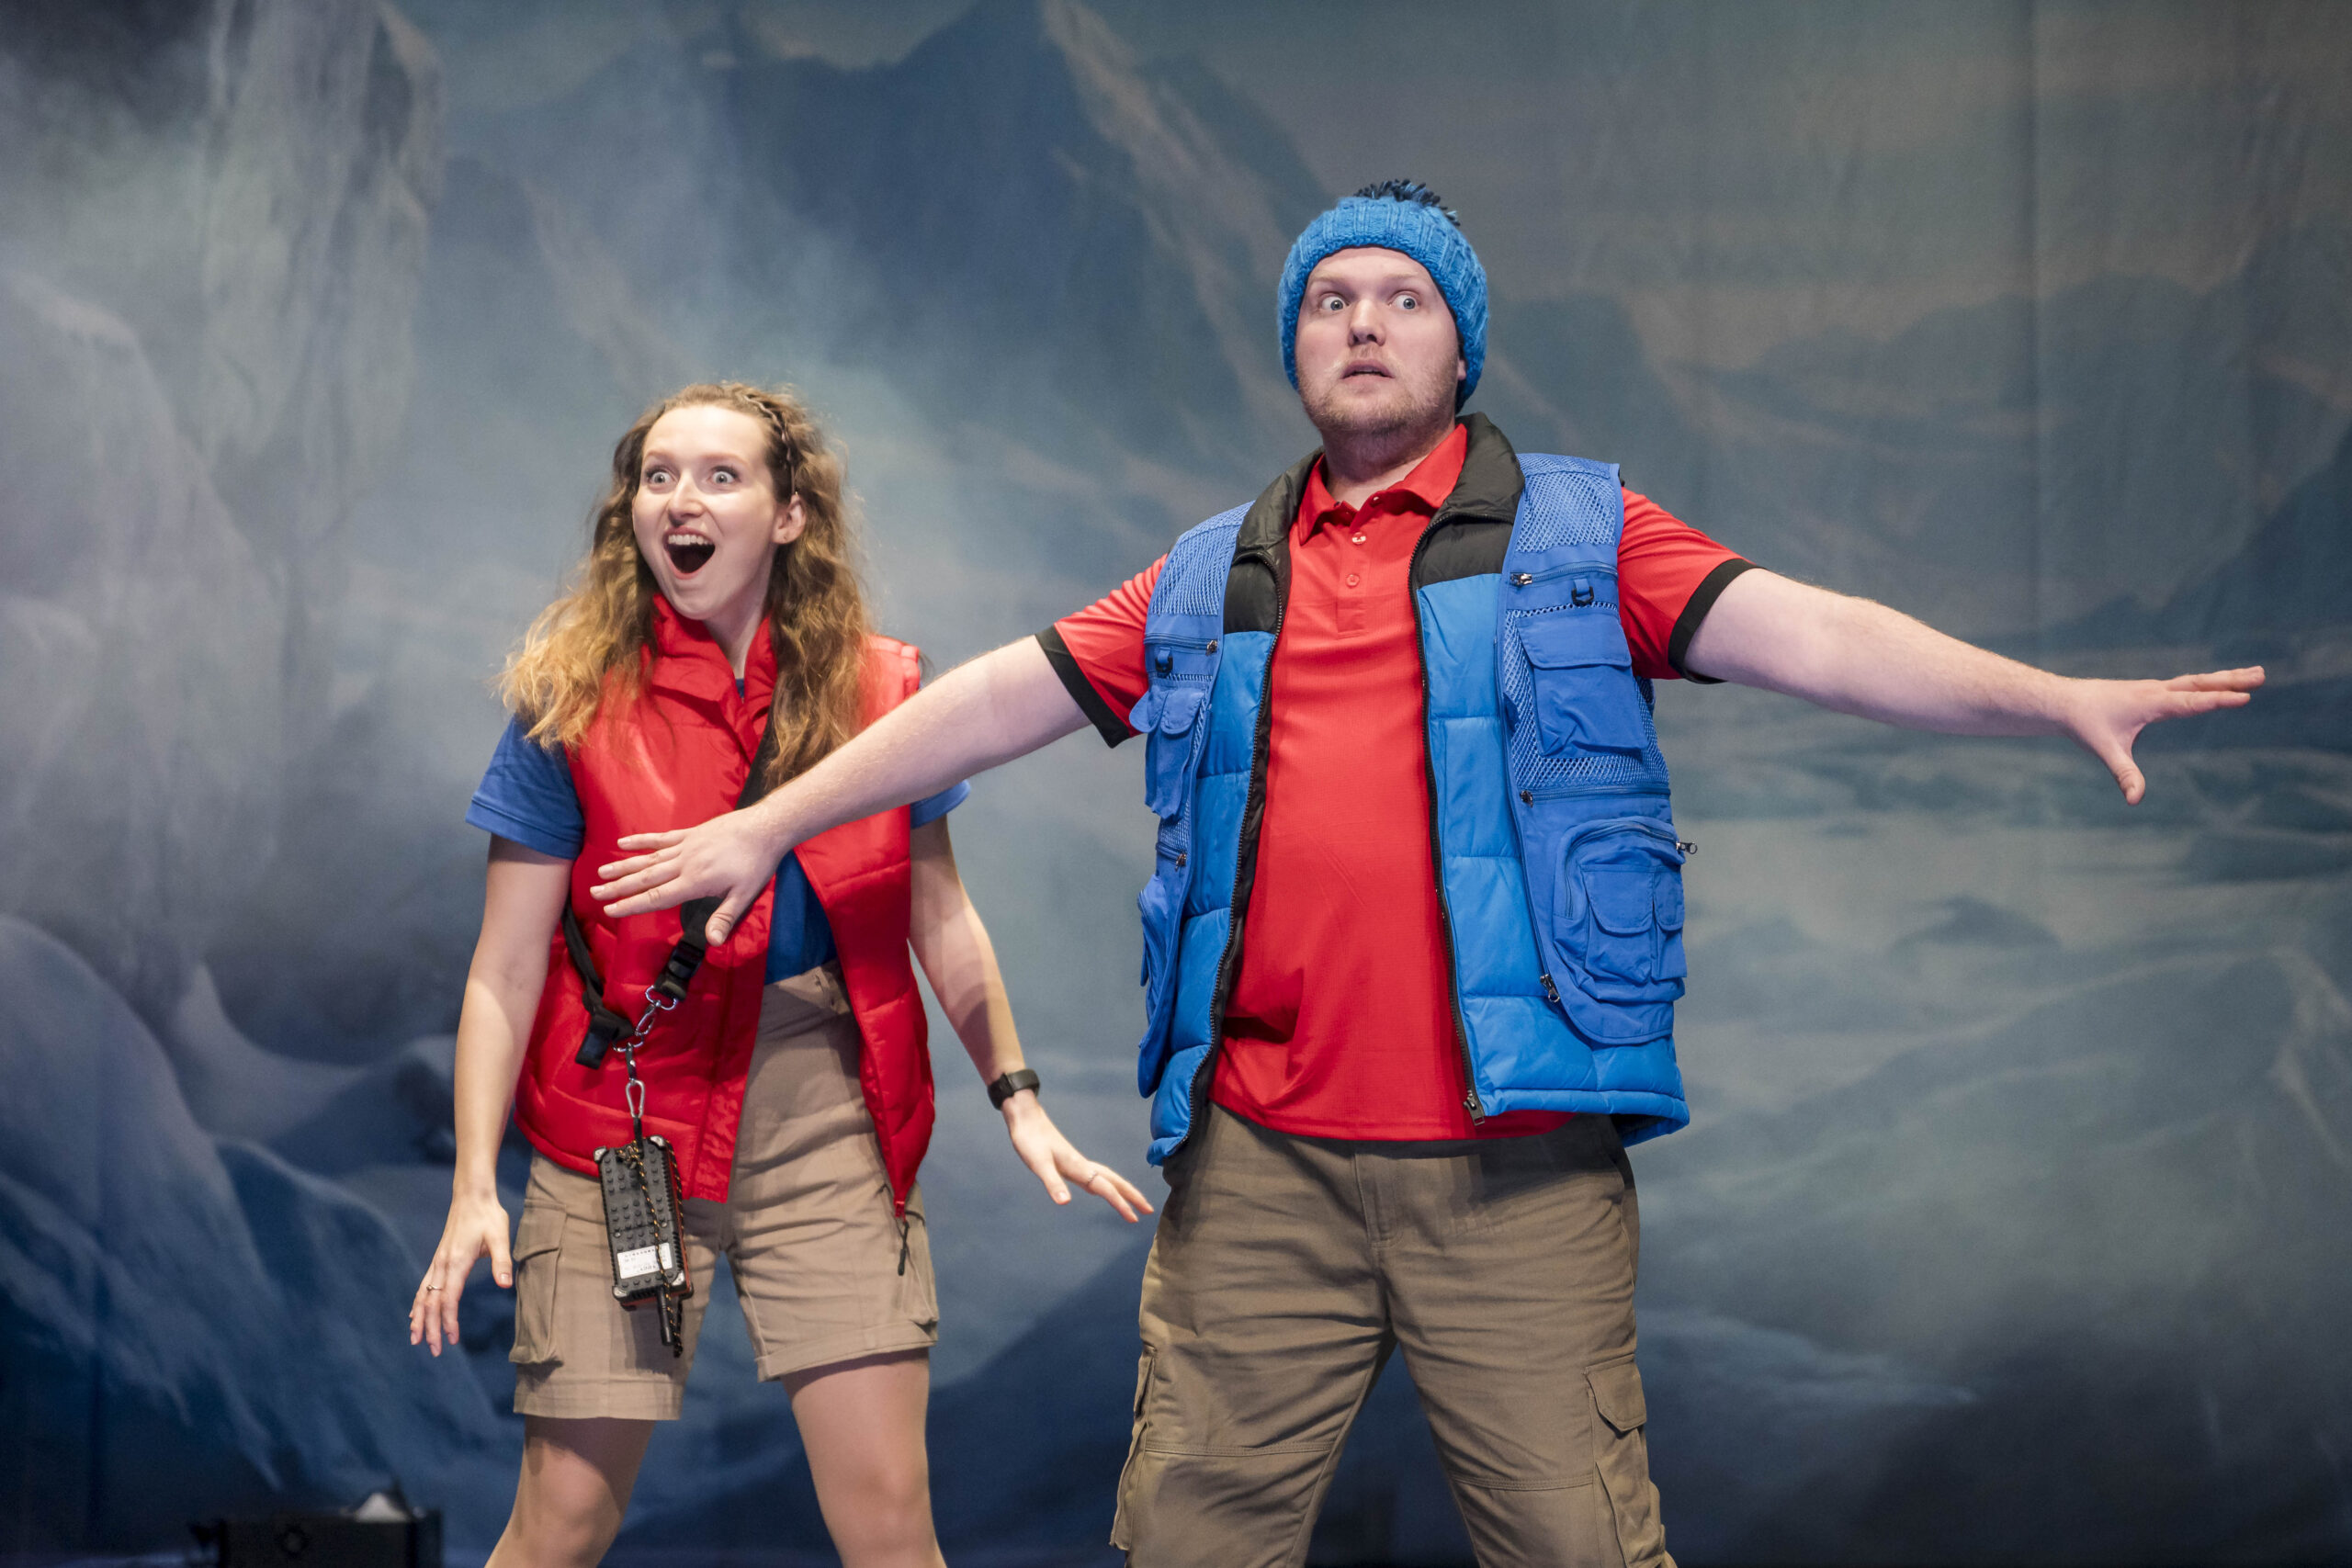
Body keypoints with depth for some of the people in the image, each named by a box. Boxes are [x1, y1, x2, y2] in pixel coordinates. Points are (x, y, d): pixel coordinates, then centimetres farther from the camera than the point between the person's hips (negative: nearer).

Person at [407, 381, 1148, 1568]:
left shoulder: (878, 694, 4)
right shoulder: (575, 707, -2)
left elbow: (939, 918, 13)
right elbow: (507, 969, -2)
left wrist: (1017, 1101, 8)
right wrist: (474, 1185, -8)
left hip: (829, 1126, 2)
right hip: (624, 1131, -1)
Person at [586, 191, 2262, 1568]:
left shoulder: (1579, 535, 7)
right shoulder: (1212, 583, 17)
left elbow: (1804, 630, -3)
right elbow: (996, 699, 20)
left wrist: (2057, 697, -16)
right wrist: (768, 826, 19)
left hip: (1516, 1167, -3)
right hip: (1259, 1164, 3)